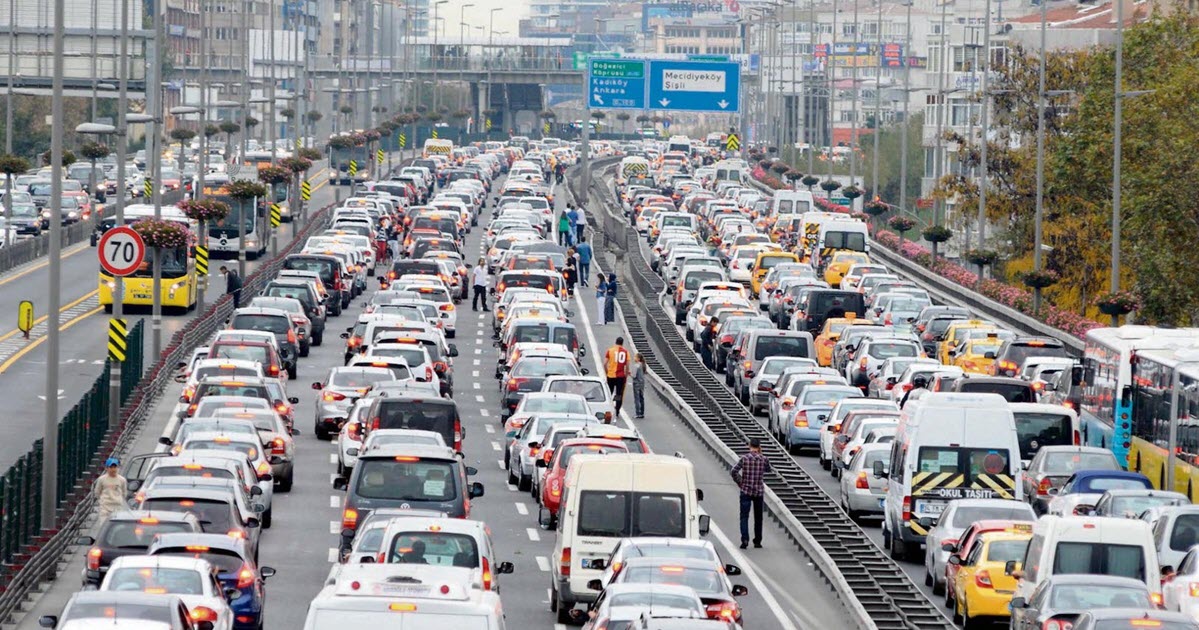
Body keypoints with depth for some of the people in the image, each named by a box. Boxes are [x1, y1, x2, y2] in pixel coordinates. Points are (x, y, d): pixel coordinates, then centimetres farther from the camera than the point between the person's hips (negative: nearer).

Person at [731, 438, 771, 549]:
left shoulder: (744, 458, -7)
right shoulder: (764, 459, -4)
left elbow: (734, 471, -15)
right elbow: (768, 469, 16)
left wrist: (739, 483, -1)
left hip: (745, 491, -1)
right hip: (759, 491, 1)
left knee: (744, 516, -1)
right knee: (758, 517, 12)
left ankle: (745, 539, -18)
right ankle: (757, 541, 16)